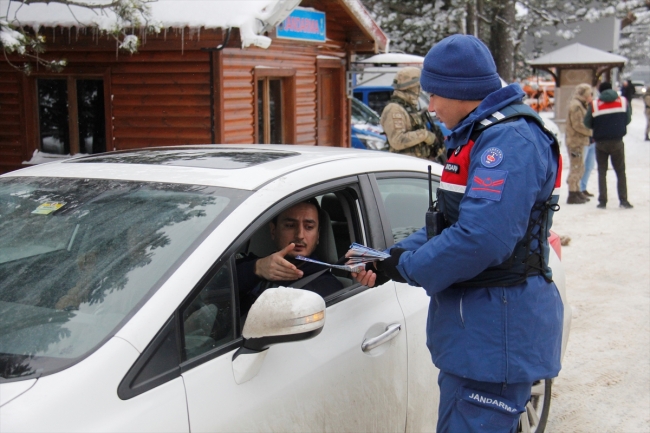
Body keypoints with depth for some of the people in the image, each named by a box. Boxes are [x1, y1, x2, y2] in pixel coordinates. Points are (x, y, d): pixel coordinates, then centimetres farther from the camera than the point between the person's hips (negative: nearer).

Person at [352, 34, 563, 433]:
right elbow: (452, 222, 18)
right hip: (475, 325, 11)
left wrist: (405, 266, -15)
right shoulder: (476, 137, 16)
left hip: (496, 330, -11)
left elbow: (480, 239, -29)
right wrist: (392, 258, 4)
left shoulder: (511, 141, -19)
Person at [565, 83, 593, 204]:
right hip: (575, 141, -11)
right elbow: (577, 125, -21)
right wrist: (591, 132, -13)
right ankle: (573, 195, -3)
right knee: (576, 168, -7)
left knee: (579, 168, 18)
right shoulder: (576, 105, -16)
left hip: (579, 141, 11)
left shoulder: (580, 105, 17)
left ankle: (577, 192, 28)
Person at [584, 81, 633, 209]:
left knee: (602, 172, 10)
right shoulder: (623, 101, 1)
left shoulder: (594, 104, -5)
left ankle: (602, 201, 5)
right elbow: (628, 119, 7)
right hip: (617, 141, 1)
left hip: (601, 142, 0)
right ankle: (623, 200, 3)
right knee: (620, 171, 10)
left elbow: (587, 123, 0)